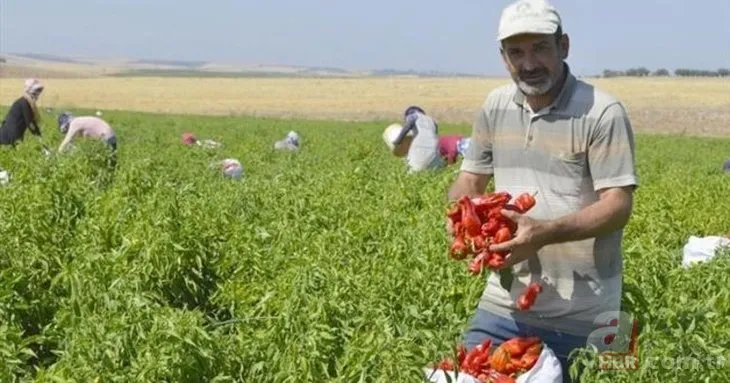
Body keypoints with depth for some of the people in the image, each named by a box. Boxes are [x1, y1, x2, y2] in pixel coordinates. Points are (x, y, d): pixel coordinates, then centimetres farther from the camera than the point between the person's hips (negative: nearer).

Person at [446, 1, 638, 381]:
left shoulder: (603, 113, -12)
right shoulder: (495, 107, 6)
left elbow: (618, 206, -15)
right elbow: (470, 179, 14)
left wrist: (544, 232, -29)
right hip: (503, 303, 5)